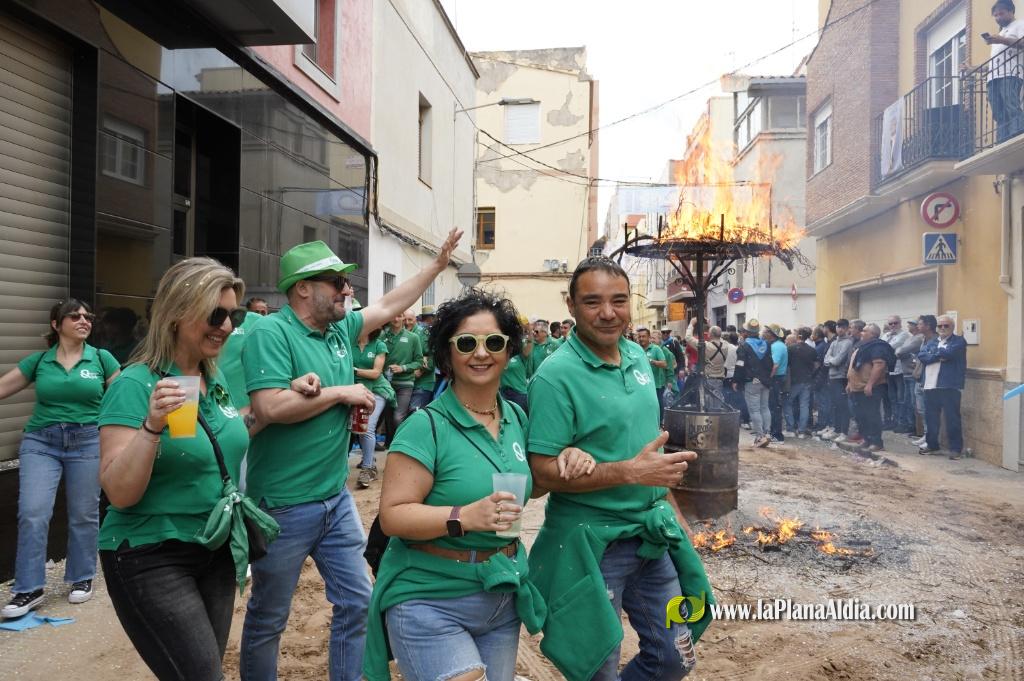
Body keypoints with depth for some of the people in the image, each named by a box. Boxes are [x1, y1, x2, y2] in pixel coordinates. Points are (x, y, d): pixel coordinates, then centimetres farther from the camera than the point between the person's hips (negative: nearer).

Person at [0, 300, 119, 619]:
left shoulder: (101, 359, 0)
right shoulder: (38, 361, 3)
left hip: (87, 442, -1)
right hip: (40, 442, 1)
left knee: (83, 515, 8)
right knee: (32, 513, -7)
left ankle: (82, 578, 25)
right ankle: (29, 589, 5)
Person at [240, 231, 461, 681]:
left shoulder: (340, 329, 6)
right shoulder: (272, 334, -17)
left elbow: (390, 306, 18)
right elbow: (270, 407, -29)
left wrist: (438, 263, 20)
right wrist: (341, 393, -18)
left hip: (336, 499, 7)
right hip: (284, 506, -7)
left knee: (357, 604, 14)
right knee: (268, 619, 12)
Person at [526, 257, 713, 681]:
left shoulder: (638, 357, 4)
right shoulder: (556, 376, -20)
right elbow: (543, 471, -22)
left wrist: (668, 503, 15)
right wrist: (631, 472, -27)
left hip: (652, 534, 7)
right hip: (592, 542, -6)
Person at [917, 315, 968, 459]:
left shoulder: (959, 341, 1)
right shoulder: (931, 341, 17)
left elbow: (949, 352, -19)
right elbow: (921, 356, 0)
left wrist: (933, 353, -1)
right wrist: (939, 355, -13)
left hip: (949, 386, -5)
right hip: (930, 385, 5)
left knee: (952, 418, -2)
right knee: (930, 417, 12)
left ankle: (956, 448, 5)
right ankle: (931, 444, 25)